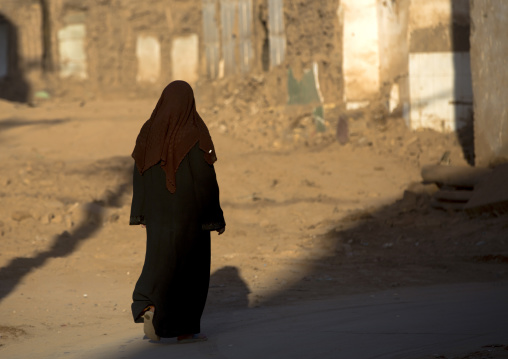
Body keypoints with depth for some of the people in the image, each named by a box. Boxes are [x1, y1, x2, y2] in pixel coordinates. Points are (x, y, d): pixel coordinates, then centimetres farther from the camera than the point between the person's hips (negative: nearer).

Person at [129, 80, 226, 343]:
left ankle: (147, 306, -12)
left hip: (159, 210, 4)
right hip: (189, 210, -4)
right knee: (190, 266, 8)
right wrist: (216, 216, -5)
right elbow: (205, 177, -14)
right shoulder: (194, 134, -14)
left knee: (161, 262, 13)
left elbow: (139, 174, 4)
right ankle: (184, 329, 10)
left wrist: (141, 213, 11)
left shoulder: (149, 131, 0)